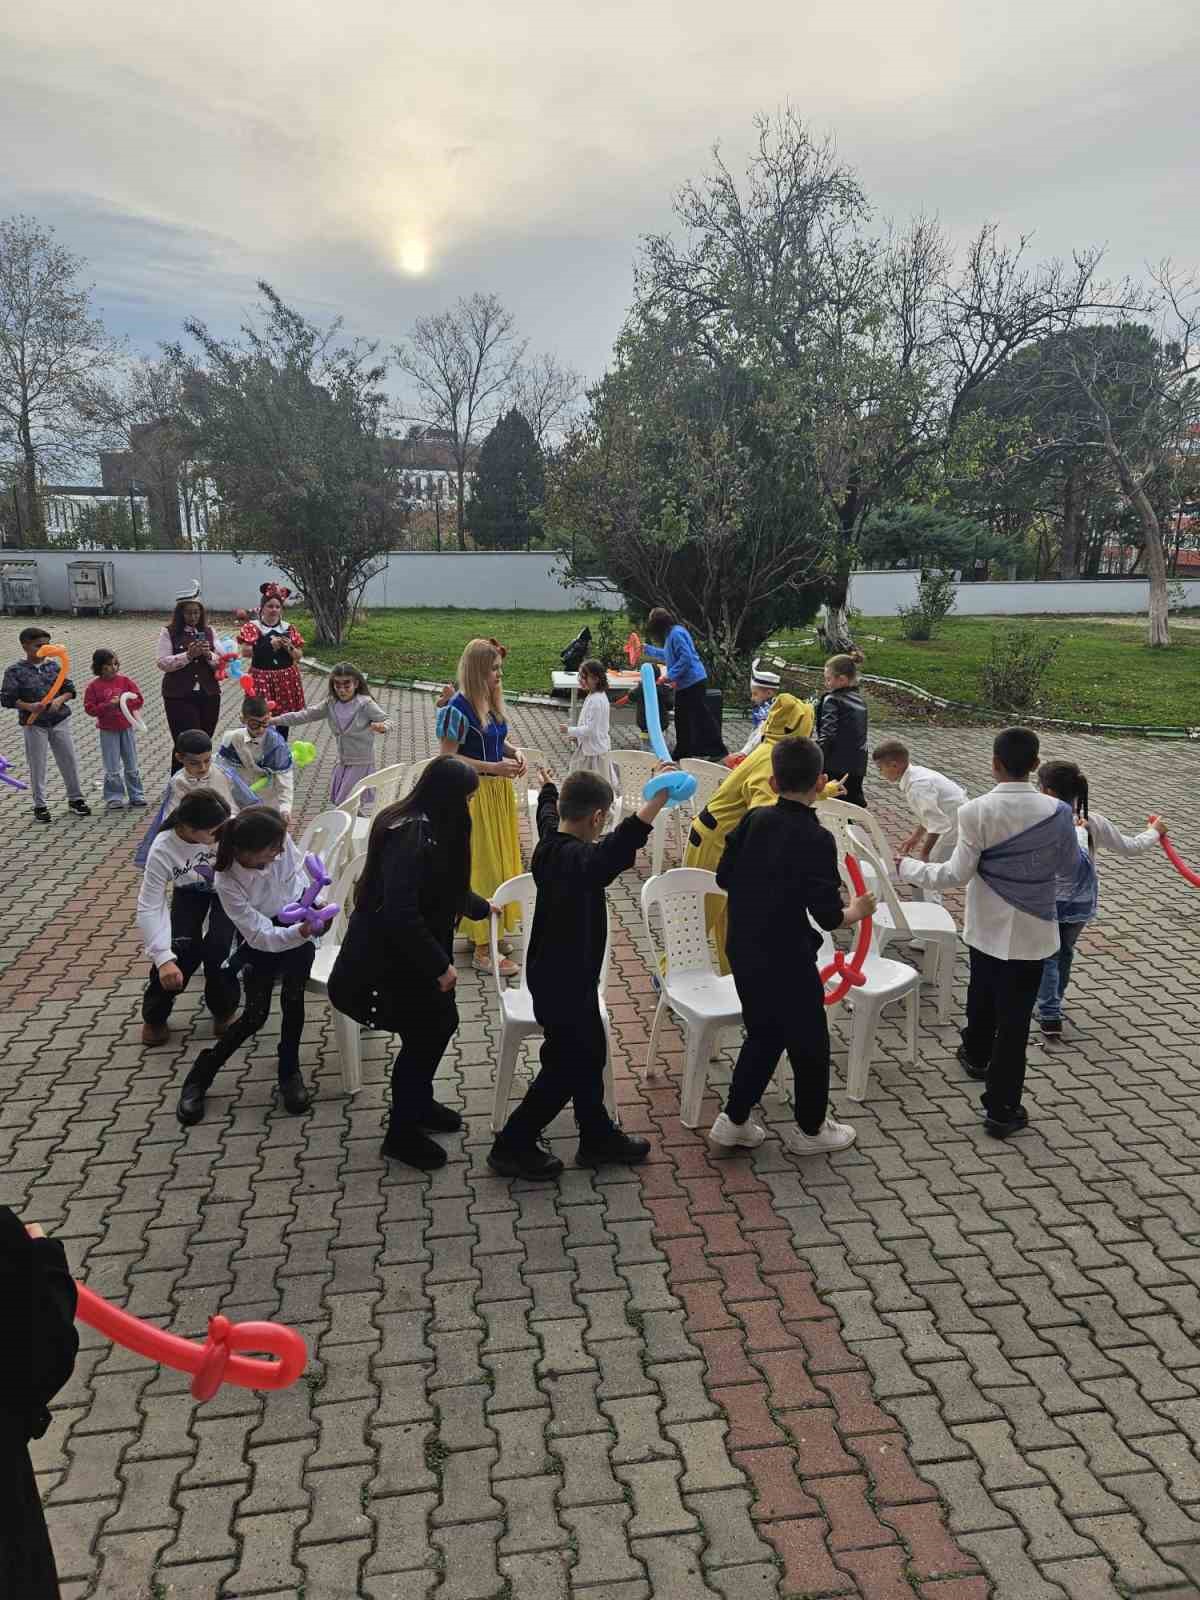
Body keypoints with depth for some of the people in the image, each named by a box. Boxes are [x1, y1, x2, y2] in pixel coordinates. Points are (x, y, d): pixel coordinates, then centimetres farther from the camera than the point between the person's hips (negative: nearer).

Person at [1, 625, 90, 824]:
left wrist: (60, 700, -14)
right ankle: (39, 806, 15)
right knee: (37, 766, 4)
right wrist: (29, 707, -23)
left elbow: (70, 689, 5)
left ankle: (75, 799, 24)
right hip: (33, 724, -3)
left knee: (68, 761, 9)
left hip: (60, 720, 3)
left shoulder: (54, 666, 4)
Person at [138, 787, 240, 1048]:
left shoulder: (229, 827, -34)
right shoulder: (162, 851, -33)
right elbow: (149, 908, -27)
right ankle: (154, 1016, 11)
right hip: (190, 893, 0)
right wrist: (163, 958, -34)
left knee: (217, 946, -21)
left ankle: (223, 1010, 10)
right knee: (182, 949, -19)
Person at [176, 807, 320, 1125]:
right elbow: (261, 935, -28)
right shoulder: (227, 881, -31)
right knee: (255, 1015, -4)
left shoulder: (281, 842, -26)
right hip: (260, 940, -2)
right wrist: (299, 932, -44)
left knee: (293, 998, -13)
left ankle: (289, 1070, 9)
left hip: (294, 925, 2)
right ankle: (200, 1075, 18)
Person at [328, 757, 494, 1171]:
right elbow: (401, 914, -34)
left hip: (402, 951, 10)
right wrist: (440, 965, -25)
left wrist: (481, 907, 37)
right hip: (385, 961, -10)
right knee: (423, 1035, 2)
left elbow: (445, 886, 22)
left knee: (440, 1022, 18)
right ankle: (401, 1134, 20)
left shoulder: (419, 825, 4)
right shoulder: (412, 837, -28)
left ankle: (418, 1103, 39)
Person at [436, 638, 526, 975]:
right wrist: (494, 767, -24)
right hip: (474, 794, -8)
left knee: (499, 862, 15)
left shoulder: (493, 702, 5)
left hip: (499, 790, 8)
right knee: (481, 866, -2)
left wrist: (514, 752, -2)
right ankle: (483, 950, 7)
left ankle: (479, 931, 31)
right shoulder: (460, 708, -19)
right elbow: (447, 758, -19)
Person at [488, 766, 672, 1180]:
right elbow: (619, 846, -51)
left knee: (590, 1053, 21)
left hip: (552, 975, 10)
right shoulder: (581, 861, -29)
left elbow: (547, 811, 22)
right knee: (566, 1067, 6)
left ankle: (597, 1136, 36)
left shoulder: (548, 843, -2)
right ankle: (513, 1146, 19)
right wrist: (658, 798, -60)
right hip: (564, 985, -10)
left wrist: (547, 786, 43)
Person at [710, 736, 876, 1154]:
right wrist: (857, 911, 2)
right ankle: (811, 1128, 32)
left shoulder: (753, 820, -3)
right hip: (787, 962, -6)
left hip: (742, 952, 6)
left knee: (763, 1035, 23)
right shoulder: (817, 839, -19)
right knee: (809, 1042, 15)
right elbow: (829, 916, -19)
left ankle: (733, 1120, 28)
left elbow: (724, 878, 5)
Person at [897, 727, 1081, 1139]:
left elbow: (956, 875, -15)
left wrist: (905, 866, -3)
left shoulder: (976, 812, -18)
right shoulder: (1056, 812, -13)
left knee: (982, 995, 26)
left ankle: (976, 1055, 52)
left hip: (986, 926, 1)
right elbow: (1067, 867, 2)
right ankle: (1001, 1110, 12)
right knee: (1014, 1018, 5)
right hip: (1032, 931, -1)